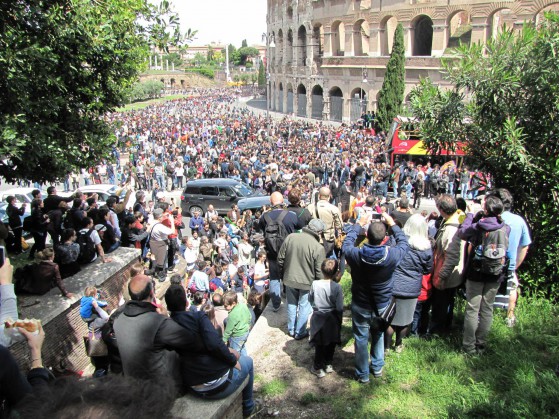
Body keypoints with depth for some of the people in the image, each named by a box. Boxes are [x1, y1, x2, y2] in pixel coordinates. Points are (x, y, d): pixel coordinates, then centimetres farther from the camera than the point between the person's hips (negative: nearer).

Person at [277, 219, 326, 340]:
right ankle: (300, 333, 28)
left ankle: (291, 330, 36)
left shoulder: (290, 237, -11)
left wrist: (283, 273, 14)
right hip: (307, 282, -4)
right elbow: (319, 272, -15)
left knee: (291, 304, 22)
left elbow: (280, 258, -1)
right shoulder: (318, 248, -22)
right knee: (304, 307, 16)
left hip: (289, 279, 4)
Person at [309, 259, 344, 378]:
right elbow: (339, 308, -16)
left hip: (318, 319, 1)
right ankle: (328, 365, 33)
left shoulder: (315, 284, -15)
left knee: (319, 345, 13)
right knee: (331, 344, 19)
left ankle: (318, 368, 23)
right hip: (331, 320, -1)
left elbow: (310, 299, 1)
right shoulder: (337, 287, -19)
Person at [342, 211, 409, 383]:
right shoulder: (392, 255, -27)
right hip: (382, 306, 1)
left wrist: (358, 224, 5)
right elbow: (404, 242, -3)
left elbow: (346, 244, -2)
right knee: (378, 335, 26)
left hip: (360, 306, -1)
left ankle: (363, 374, 30)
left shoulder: (356, 255, -26)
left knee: (361, 339, 15)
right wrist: (392, 224, 4)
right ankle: (377, 367, 42)